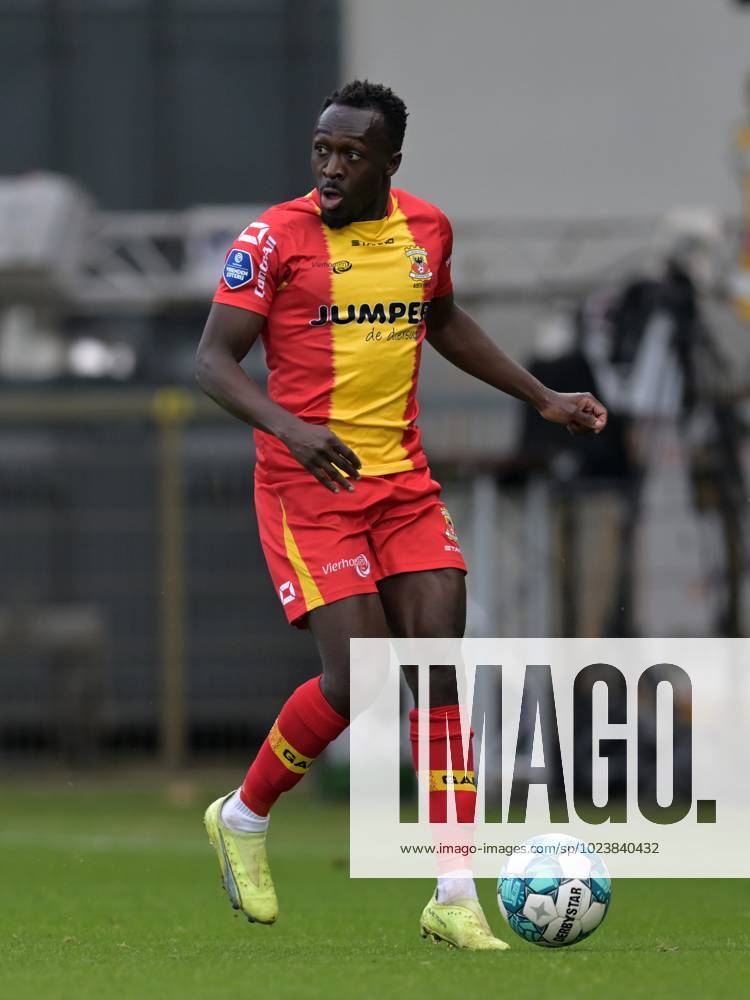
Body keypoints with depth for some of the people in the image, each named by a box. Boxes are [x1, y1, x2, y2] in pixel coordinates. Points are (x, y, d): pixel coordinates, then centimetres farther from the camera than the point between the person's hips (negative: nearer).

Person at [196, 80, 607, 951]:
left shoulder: (426, 229, 6)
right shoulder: (276, 238, -10)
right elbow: (213, 362, -13)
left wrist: (543, 398, 21)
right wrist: (290, 426, -30)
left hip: (404, 480, 5)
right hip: (307, 486, -5)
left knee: (440, 672, -5)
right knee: (357, 674, -12)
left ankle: (454, 900, -3)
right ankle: (243, 819, 15)